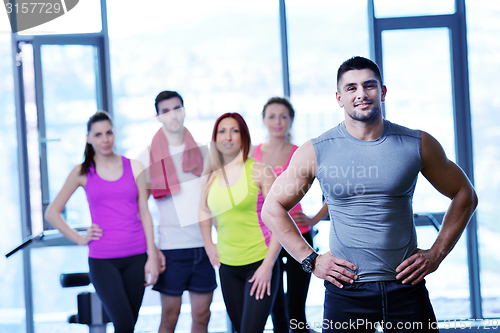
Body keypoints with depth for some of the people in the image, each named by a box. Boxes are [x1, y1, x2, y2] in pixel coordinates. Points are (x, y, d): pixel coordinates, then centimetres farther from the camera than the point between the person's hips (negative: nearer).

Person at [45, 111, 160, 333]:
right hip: (102, 260, -2)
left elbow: (144, 214, 7)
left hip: (135, 257, 2)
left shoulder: (133, 166, 8)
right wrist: (80, 239, 0)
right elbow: (52, 213, 10)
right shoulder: (82, 173, 5)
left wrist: (152, 257, 1)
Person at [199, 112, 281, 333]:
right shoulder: (210, 178, 6)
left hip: (259, 265, -5)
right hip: (227, 266, 5)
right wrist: (208, 244, 16)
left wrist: (268, 265, -13)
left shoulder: (259, 171, -7)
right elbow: (204, 210, 27)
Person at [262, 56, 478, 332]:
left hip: (405, 287, 1)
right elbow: (272, 208, 7)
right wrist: (311, 259, -1)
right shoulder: (316, 152, -2)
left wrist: (436, 253, 3)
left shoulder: (418, 145, 1)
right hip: (345, 290, -1)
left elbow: (465, 195, 12)